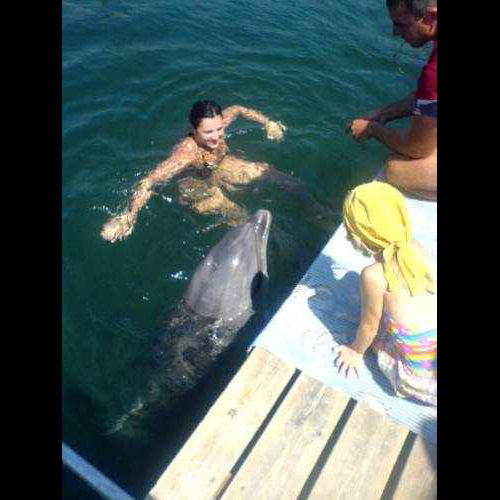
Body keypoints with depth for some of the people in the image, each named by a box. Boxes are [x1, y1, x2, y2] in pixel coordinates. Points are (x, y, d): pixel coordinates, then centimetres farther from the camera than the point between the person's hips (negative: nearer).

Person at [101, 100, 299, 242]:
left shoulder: (217, 124, -25)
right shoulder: (187, 152, -43)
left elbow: (238, 109, -2)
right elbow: (148, 183, -50)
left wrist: (268, 123, -3)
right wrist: (129, 216, -63)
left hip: (218, 168, 6)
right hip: (197, 189, -6)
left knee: (265, 170, 12)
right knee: (241, 219, -14)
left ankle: (296, 187, 39)